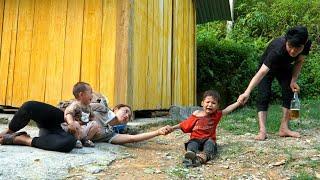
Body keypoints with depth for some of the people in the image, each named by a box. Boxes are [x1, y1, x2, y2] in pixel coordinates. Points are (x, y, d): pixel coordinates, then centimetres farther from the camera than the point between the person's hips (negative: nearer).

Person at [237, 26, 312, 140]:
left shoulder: (307, 44, -29)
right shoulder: (277, 50, -45)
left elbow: (299, 62, -10)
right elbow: (262, 72, -53)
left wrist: (293, 81, -23)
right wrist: (247, 92, -64)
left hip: (285, 67, 5)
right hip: (268, 67, -5)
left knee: (290, 93, -9)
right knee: (263, 96, -19)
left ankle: (284, 128, -2)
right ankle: (262, 131, -24)